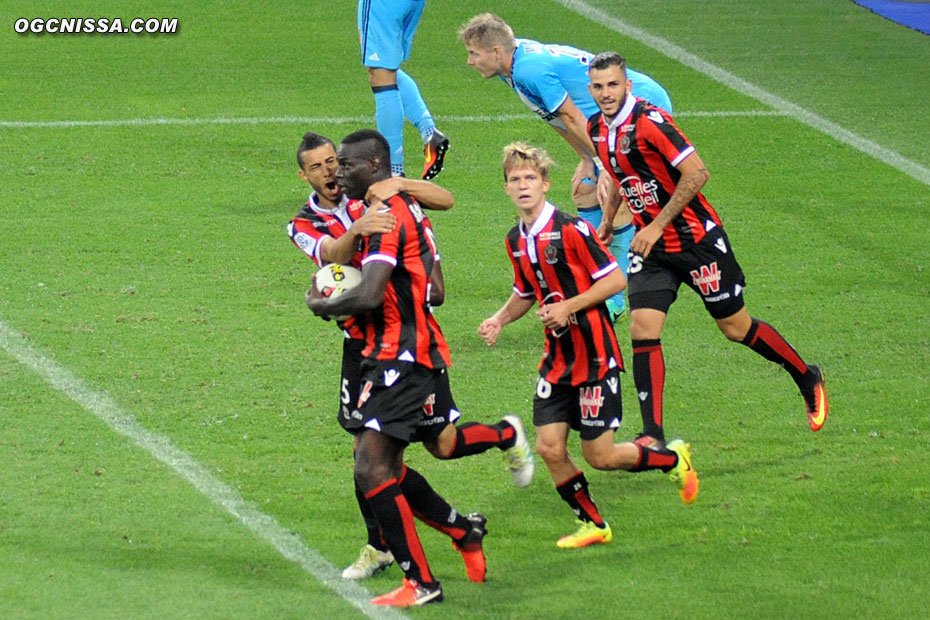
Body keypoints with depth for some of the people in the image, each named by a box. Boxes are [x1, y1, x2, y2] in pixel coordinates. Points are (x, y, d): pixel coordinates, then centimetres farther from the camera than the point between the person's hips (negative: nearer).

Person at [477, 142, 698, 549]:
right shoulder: (516, 241, 7)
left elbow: (615, 279, -12)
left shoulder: (570, 229, -15)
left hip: (594, 355, -6)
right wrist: (499, 320, 5)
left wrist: (568, 307, -19)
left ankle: (673, 458, 23)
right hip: (557, 358, 6)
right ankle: (592, 524, 16)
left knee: (600, 456, -4)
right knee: (549, 448, -3)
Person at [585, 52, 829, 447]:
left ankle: (808, 380, 30)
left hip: (696, 240, -6)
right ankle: (653, 436, -11)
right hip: (651, 250, 6)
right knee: (643, 328, -11)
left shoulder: (650, 122, -22)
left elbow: (697, 173, -23)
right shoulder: (596, 130, 2)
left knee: (735, 327, 7)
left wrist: (656, 226, -21)